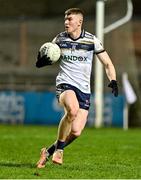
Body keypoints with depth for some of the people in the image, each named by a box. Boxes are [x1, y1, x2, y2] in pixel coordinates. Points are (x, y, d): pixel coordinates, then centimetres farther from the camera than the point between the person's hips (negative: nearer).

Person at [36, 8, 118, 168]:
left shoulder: (91, 40, 0)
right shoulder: (59, 39, 4)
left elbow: (107, 64, 6)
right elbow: (50, 57, 17)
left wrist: (113, 81, -11)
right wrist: (41, 61, -7)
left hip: (84, 89, 1)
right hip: (65, 84, -1)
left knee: (76, 132, -9)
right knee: (72, 110, -36)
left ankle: (49, 152, 15)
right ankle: (58, 149, -19)